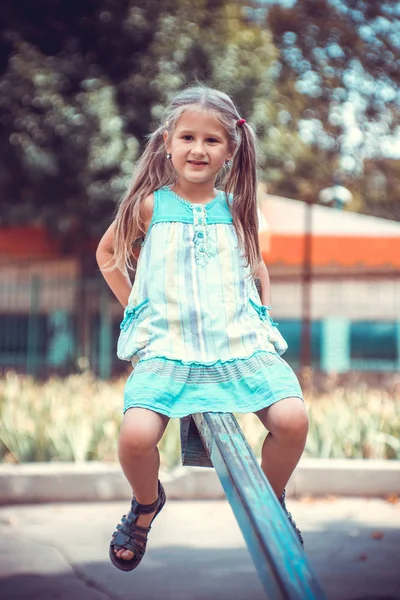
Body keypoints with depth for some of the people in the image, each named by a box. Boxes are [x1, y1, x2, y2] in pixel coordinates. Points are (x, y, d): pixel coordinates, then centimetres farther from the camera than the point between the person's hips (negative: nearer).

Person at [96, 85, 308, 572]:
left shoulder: (234, 207, 11)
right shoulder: (150, 204, 6)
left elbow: (256, 263, 28)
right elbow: (106, 253, 22)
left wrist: (262, 312, 14)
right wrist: (134, 307, 15)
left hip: (239, 340, 2)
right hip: (166, 345, -1)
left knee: (292, 418, -23)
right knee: (136, 435, -26)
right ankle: (146, 504, 11)